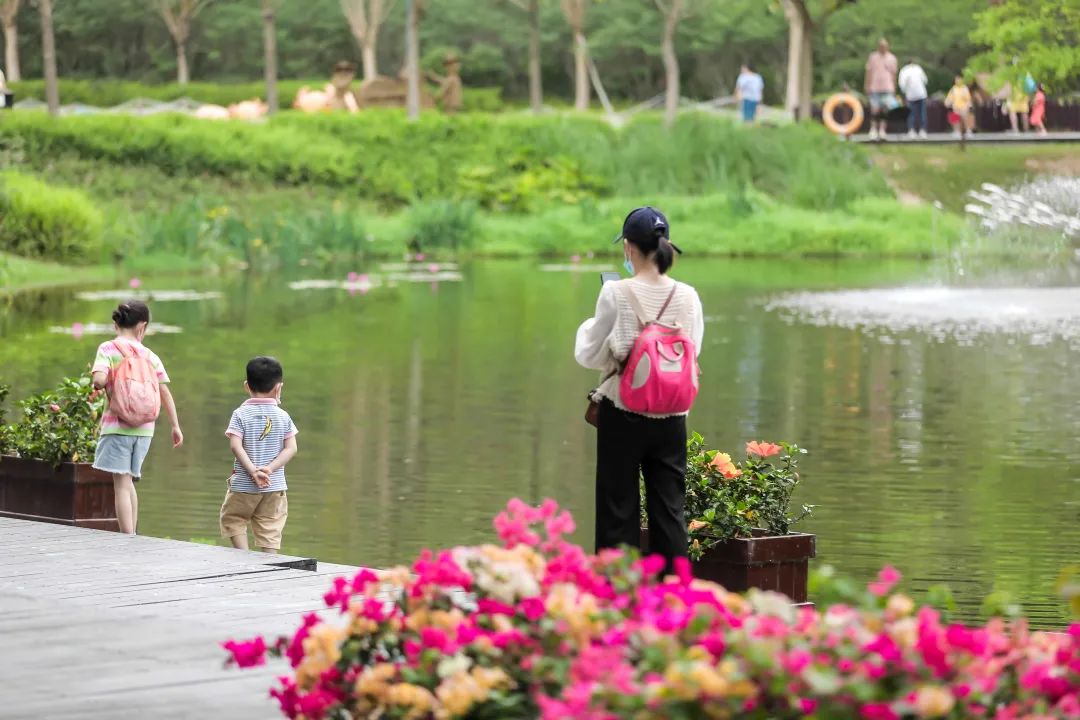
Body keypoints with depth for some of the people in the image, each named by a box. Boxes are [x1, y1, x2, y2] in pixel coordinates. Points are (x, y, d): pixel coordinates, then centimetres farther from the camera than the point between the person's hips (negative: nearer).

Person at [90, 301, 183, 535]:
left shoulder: (108, 348, -5)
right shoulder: (150, 355, 6)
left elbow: (99, 378, -20)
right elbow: (165, 392, 7)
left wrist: (99, 387, 3)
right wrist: (175, 426, 13)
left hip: (117, 425, -4)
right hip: (144, 428, 4)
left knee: (122, 484, -4)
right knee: (129, 482, 18)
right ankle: (132, 536, 21)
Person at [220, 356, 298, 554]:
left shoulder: (241, 414, -6)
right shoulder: (283, 416, 0)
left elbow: (236, 446, -16)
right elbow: (291, 448, -5)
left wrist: (253, 471, -18)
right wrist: (270, 469, -10)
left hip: (243, 485, -2)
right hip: (275, 485, 2)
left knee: (232, 519, 16)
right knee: (270, 529, 6)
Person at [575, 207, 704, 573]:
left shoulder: (617, 294, -12)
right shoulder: (687, 297, -2)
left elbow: (590, 356, -4)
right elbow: (692, 354, 8)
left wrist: (587, 327, 14)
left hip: (623, 410, -3)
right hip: (671, 416, 3)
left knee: (618, 510, 5)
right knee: (669, 509, 9)